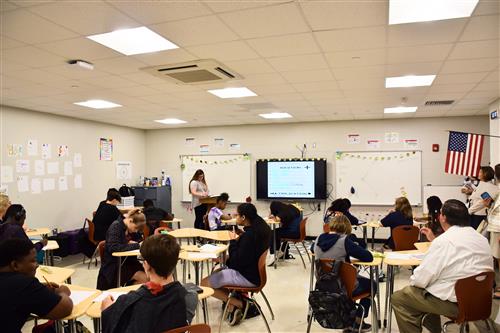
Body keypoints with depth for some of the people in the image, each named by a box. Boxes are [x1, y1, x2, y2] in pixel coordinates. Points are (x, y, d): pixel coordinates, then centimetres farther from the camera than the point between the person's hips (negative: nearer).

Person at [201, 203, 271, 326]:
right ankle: (233, 306, 11)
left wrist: (233, 241, -14)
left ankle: (241, 304, 0)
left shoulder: (249, 235, -27)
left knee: (204, 283, -4)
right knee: (216, 273, 25)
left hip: (248, 277, -10)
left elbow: (236, 261, -24)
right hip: (253, 271, 10)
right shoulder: (260, 228, 1)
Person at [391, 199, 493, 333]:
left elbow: (421, 279, -19)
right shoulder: (481, 238, 4)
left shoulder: (444, 240, -21)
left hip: (454, 303, -8)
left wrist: (412, 281, 2)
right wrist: (434, 240, 20)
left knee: (398, 298, 5)